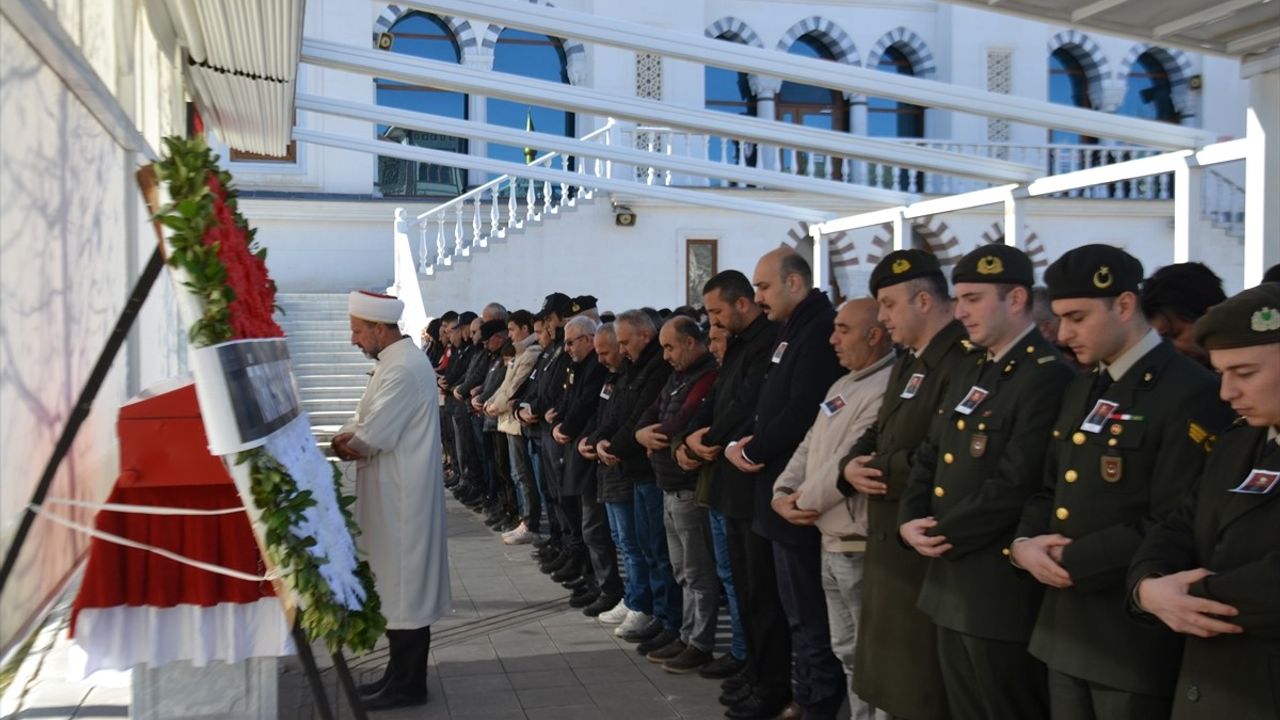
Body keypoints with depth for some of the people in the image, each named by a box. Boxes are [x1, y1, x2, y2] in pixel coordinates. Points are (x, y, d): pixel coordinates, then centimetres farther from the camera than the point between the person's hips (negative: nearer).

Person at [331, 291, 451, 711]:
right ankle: (402, 673, 26)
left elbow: (371, 437, -24)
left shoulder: (403, 370, -21)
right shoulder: (397, 361, 13)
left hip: (401, 498, -10)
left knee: (402, 586, 0)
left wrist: (342, 440, -5)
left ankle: (408, 684, 10)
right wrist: (352, 439, -4)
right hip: (395, 495, 10)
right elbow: (371, 426, 15)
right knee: (399, 584, 16)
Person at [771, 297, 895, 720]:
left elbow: (850, 463, -23)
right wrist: (782, 493, -1)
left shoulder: (889, 389, -19)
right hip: (831, 539, 10)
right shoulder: (843, 385, 15)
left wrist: (803, 501, -9)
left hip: (861, 545, -10)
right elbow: (809, 446, 15)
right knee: (847, 650, 19)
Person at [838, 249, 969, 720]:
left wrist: (881, 471, -18)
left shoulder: (963, 363, -20)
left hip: (926, 556, -10)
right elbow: (879, 434, 16)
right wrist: (852, 465, -5)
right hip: (889, 546, 10)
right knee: (888, 680, 20)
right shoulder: (908, 362, 15)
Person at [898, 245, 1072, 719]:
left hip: (1002, 594, -9)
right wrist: (910, 522, -3)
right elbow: (930, 456, 15)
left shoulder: (1048, 377, -16)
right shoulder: (970, 372, 14)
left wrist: (943, 535, -13)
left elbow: (1015, 485, -23)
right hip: (951, 586, 9)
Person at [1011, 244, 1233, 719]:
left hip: (1134, 638, -8)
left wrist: (1073, 560, -17)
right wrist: (1024, 544, -4)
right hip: (1066, 626, 8)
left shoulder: (1190, 394, -15)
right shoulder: (1081, 389, 13)